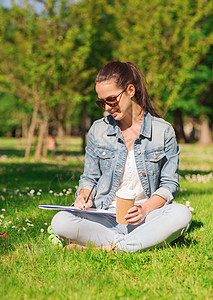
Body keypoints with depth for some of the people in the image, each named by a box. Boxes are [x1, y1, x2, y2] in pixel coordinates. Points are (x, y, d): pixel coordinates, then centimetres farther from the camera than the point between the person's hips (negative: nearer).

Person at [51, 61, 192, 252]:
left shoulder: (163, 131, 2)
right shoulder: (98, 130, 8)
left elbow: (169, 183, 3)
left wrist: (145, 209, -15)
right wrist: (84, 196, -7)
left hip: (146, 217, 0)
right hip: (105, 218, 1)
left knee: (182, 214, -33)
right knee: (60, 222, -29)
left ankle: (110, 248, -29)